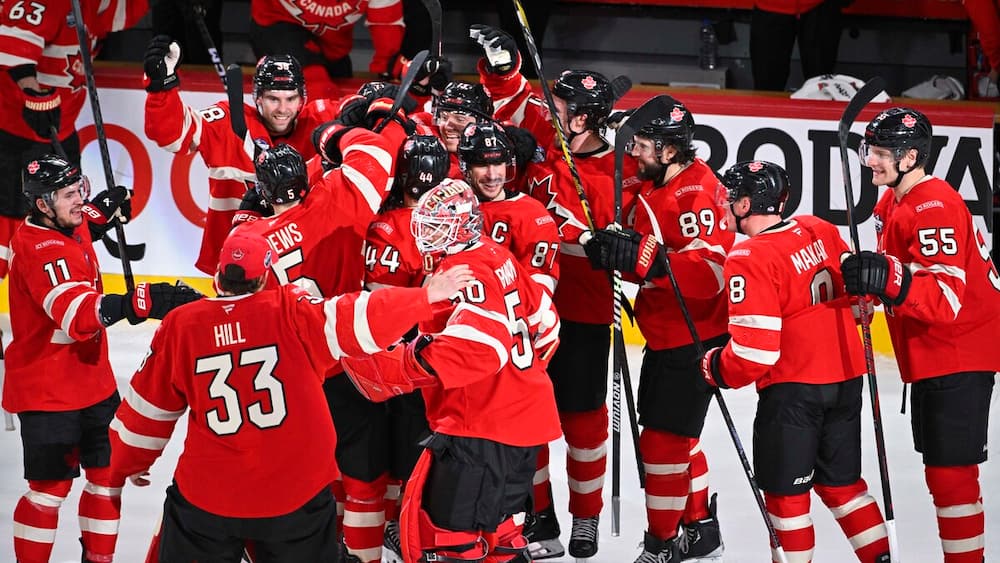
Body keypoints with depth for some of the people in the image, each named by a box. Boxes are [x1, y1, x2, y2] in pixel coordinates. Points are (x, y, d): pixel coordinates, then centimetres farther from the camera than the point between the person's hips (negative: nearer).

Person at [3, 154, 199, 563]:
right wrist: (140, 302, -51)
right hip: (46, 391, -9)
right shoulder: (38, 249, -26)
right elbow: (77, 313, -41)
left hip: (91, 379, 9)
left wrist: (102, 211, 11)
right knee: (50, 489, -3)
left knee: (107, 473, 15)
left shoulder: (69, 227, 2)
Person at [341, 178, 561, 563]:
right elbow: (543, 320, 20)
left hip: (481, 429, -10)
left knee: (442, 531, -10)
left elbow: (477, 345, -31)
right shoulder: (496, 257, 10)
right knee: (497, 528, 22)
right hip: (523, 419, 10)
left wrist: (393, 371, -33)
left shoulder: (466, 271, -18)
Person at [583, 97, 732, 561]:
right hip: (665, 338, 10)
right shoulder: (654, 188, 9)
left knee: (663, 441, -6)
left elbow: (711, 273, -31)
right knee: (676, 437, 20)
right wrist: (618, 250, -7)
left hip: (695, 340, -10)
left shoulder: (699, 192, -22)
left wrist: (645, 256, -38)